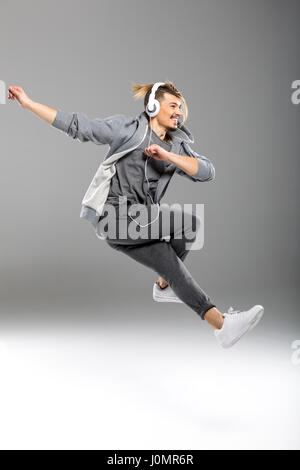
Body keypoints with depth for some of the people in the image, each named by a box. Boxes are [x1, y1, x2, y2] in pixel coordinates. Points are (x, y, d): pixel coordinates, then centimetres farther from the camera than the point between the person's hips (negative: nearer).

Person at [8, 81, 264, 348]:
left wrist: (167, 156, -17)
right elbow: (77, 126, -4)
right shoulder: (129, 129, -4)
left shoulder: (177, 145, 11)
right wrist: (28, 103, -7)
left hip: (144, 219, 7)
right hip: (115, 215, -7)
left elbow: (207, 172, -4)